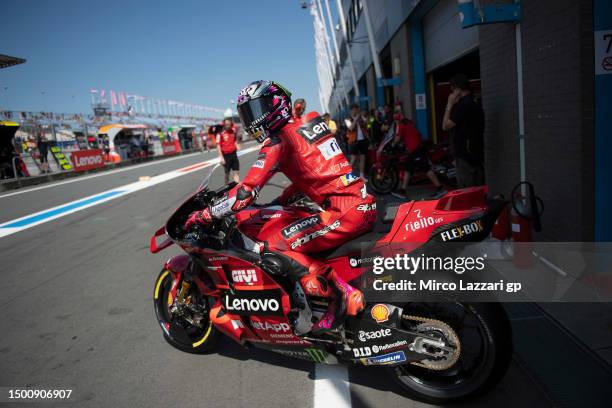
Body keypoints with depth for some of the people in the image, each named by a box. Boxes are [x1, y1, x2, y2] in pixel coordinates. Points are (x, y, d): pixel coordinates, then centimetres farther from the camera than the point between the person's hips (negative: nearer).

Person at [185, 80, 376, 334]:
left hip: (344, 212, -9)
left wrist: (205, 215, 2)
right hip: (365, 203, 10)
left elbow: (246, 192, -10)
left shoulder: (278, 140, -6)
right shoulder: (307, 125, 20)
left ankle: (340, 295, -15)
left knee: (273, 249, -12)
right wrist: (279, 201, 32)